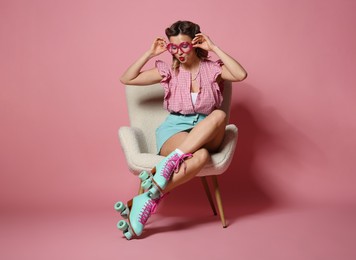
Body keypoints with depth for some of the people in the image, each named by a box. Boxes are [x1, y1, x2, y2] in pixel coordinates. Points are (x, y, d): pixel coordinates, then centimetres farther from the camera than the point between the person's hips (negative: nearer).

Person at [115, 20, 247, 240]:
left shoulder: (212, 68, 6)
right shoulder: (169, 71, 9)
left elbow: (241, 75, -15)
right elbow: (126, 79, 8)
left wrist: (214, 48, -10)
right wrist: (150, 54, 1)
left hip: (207, 134, 2)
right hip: (175, 129, -2)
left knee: (219, 115, -38)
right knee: (200, 156, -39)